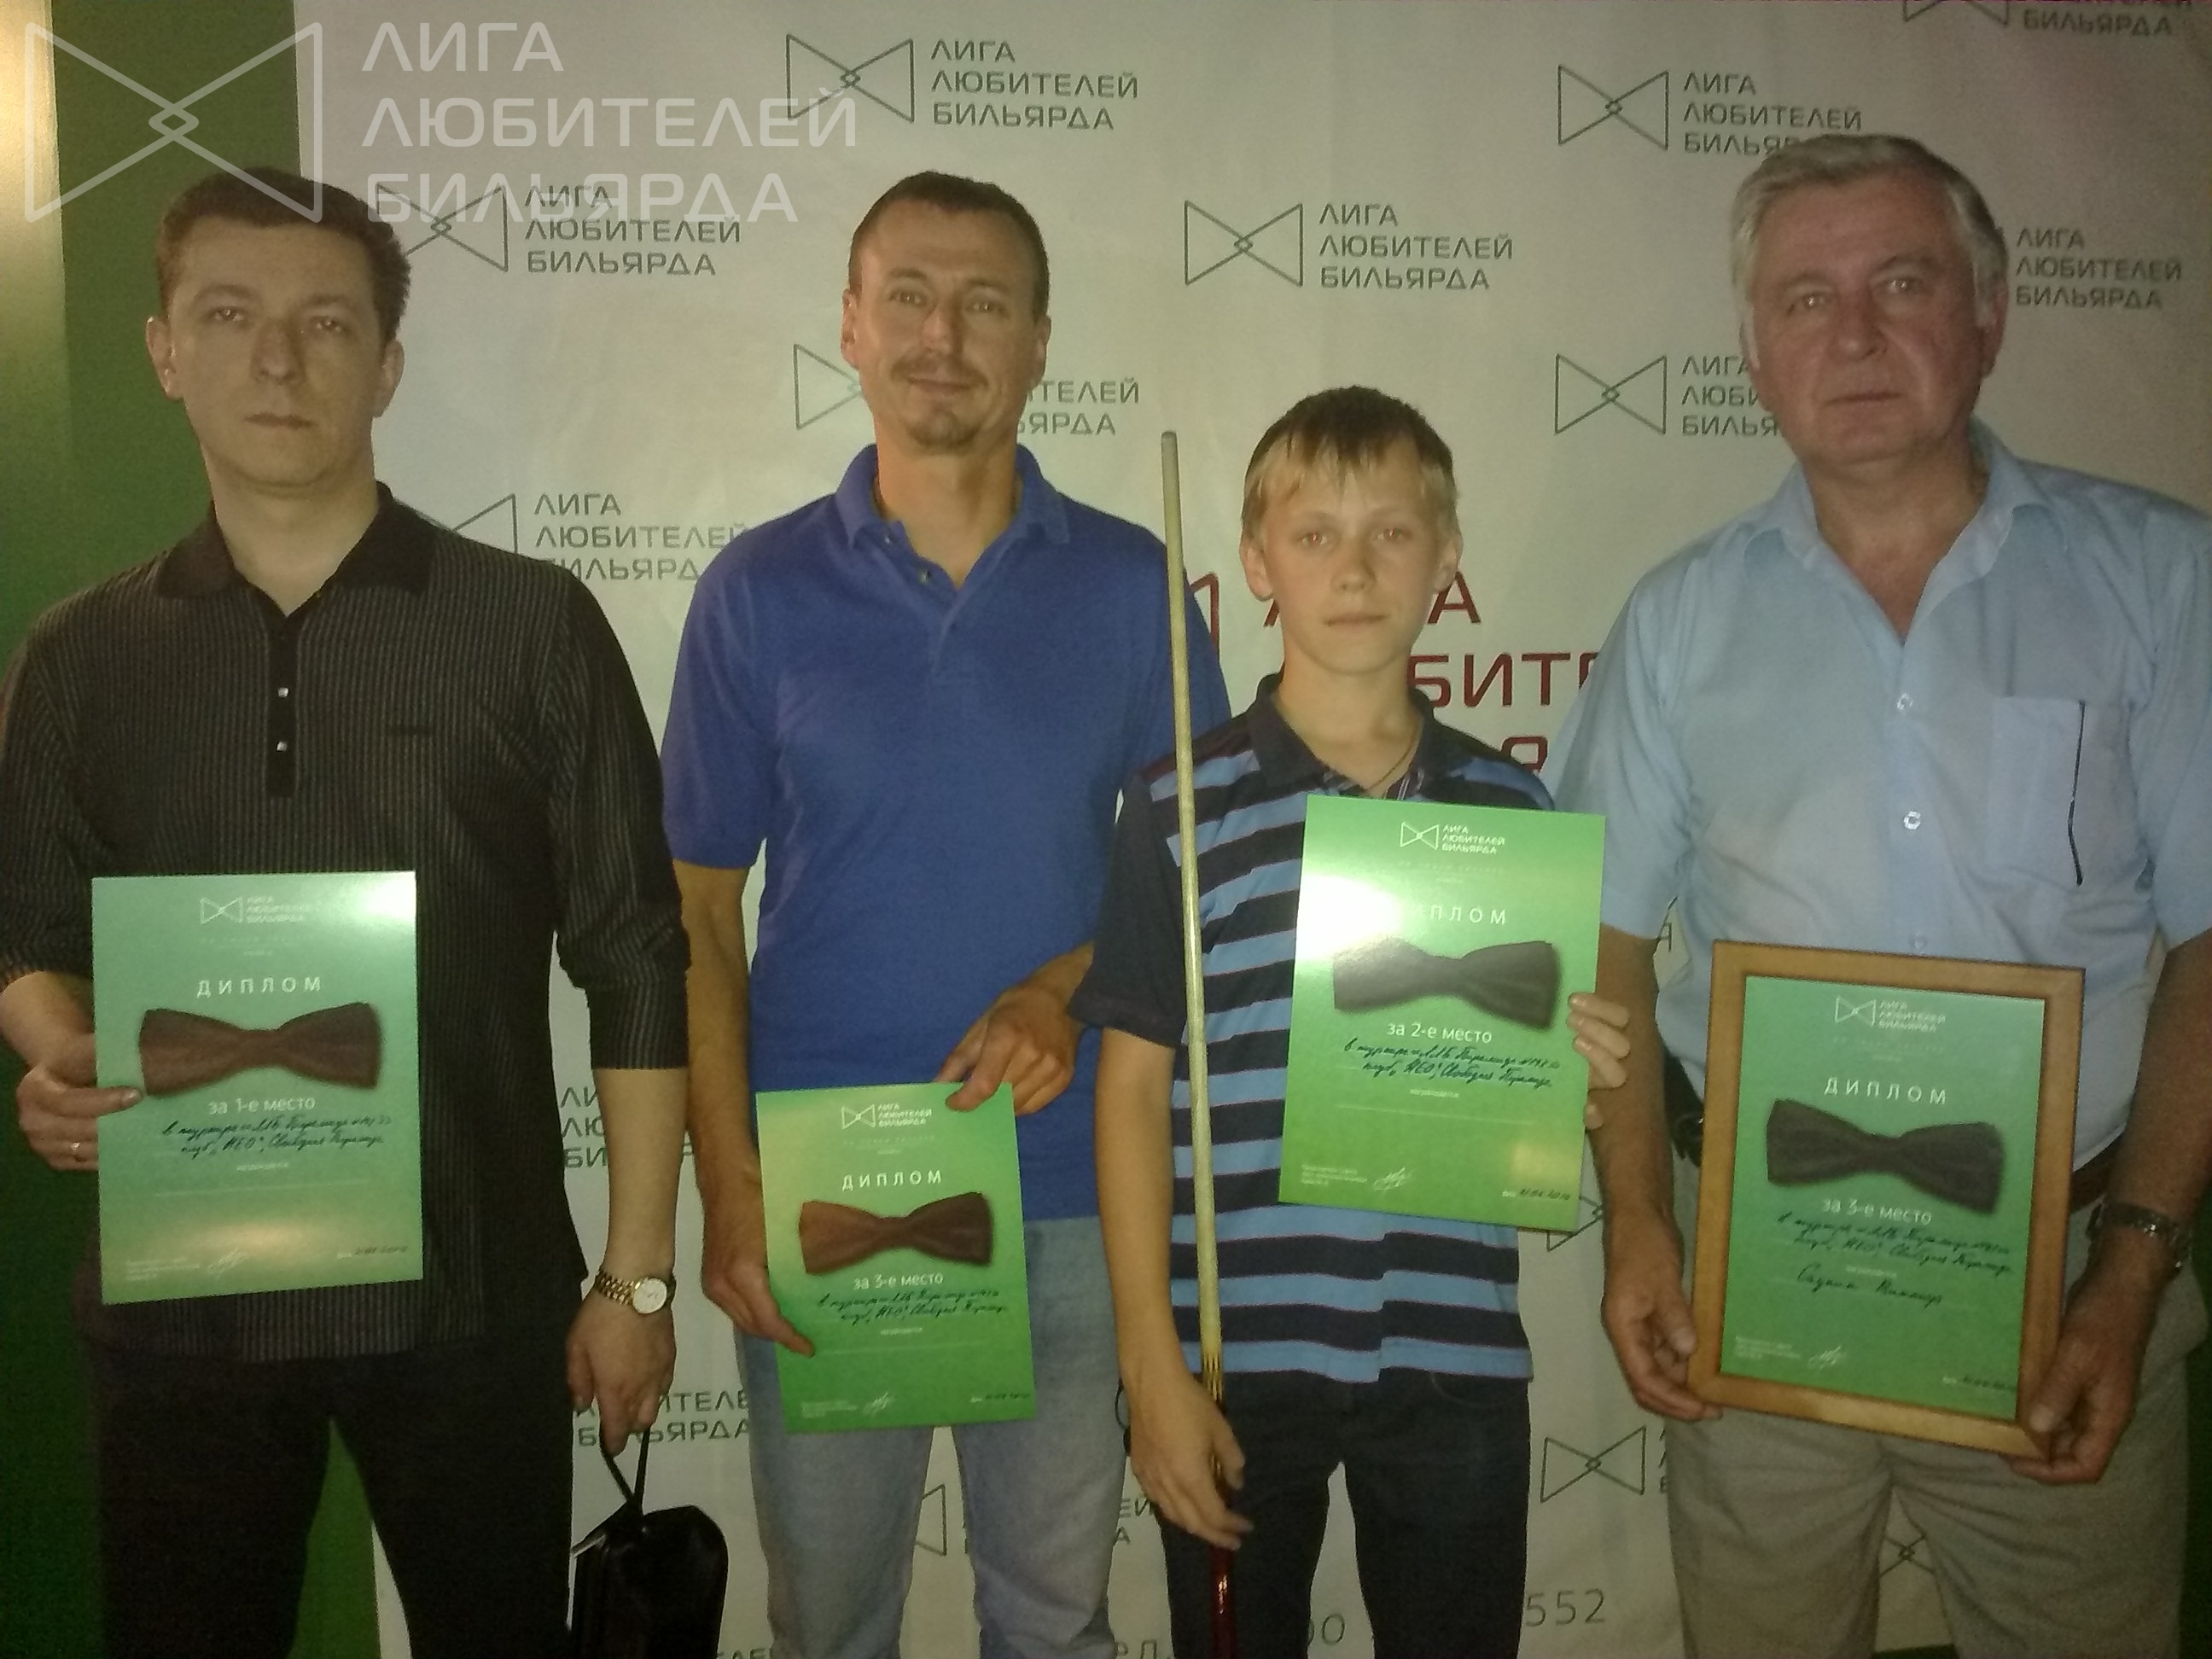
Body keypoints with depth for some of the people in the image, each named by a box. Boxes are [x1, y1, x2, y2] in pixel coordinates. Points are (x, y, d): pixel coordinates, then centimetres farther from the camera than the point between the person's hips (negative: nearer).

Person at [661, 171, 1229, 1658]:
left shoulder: (1130, 585, 0)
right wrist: (730, 1190, -5)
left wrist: (1065, 990, -14)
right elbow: (699, 912, 1)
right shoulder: (761, 590, -1)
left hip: (1065, 1186, 0)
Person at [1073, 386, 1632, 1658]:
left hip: (1456, 1362, 2)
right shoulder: (1182, 807, -5)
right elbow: (1135, 1084, -4)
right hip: (1236, 1357, -2)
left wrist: (1589, 1077, -10)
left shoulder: (1516, 809, 3)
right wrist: (1152, 1363, -7)